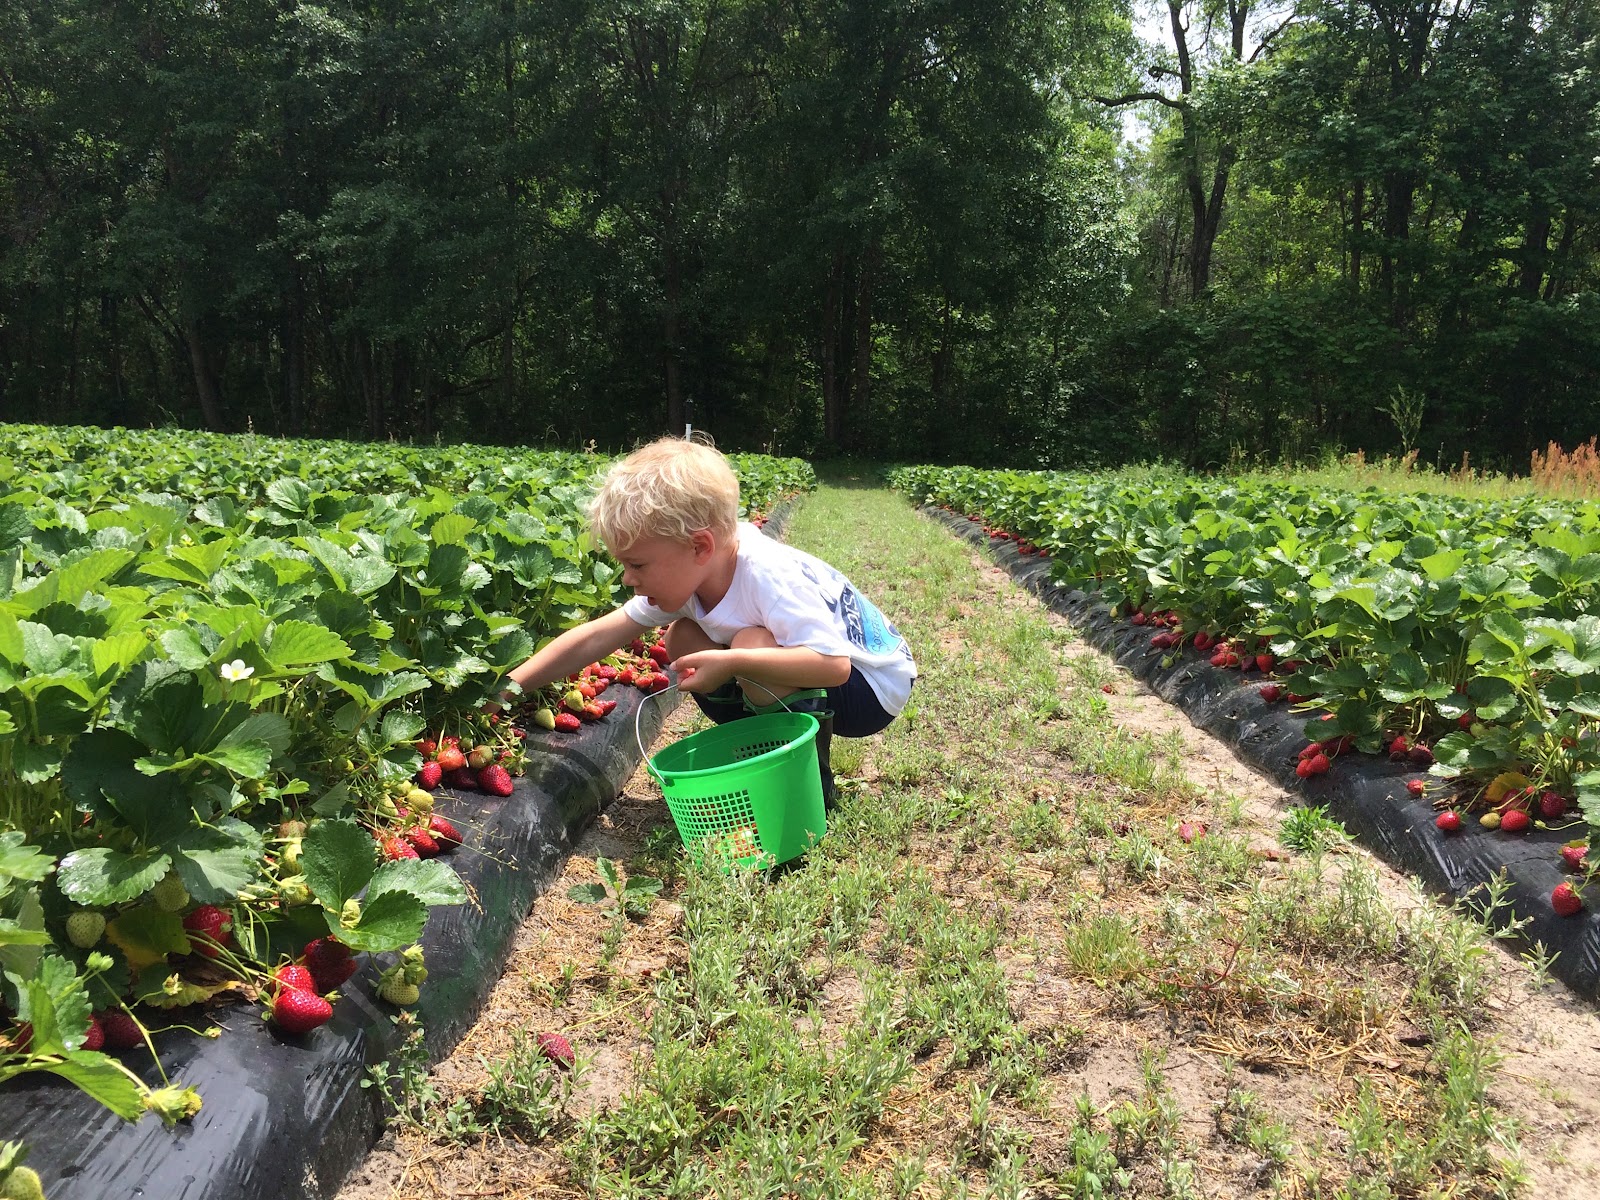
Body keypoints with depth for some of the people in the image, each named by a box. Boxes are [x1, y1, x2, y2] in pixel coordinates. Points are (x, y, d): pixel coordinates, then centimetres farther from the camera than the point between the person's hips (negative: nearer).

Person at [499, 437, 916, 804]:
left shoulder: (767, 575, -32)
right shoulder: (680, 577, -8)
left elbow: (834, 664, -40)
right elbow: (593, 639, -7)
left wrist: (730, 663, -41)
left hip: (874, 685, -8)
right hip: (808, 669, 8)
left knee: (752, 646, -33)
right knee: (683, 640, -2)